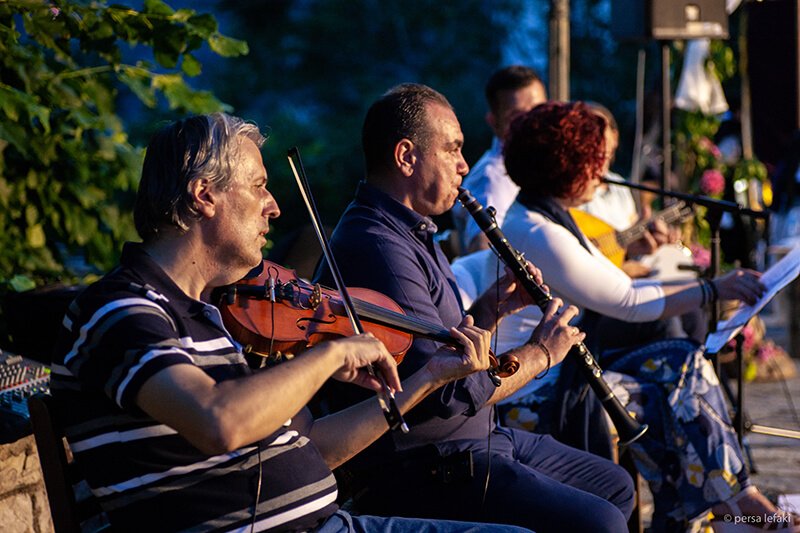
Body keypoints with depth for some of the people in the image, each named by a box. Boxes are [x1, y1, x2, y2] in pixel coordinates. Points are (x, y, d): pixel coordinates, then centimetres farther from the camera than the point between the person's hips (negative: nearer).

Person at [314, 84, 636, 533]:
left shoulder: (415, 234, 14)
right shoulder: (376, 248, -22)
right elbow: (449, 391, -25)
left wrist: (492, 308, 4)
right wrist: (540, 353, -11)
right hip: (424, 470, -11)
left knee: (616, 487, 18)